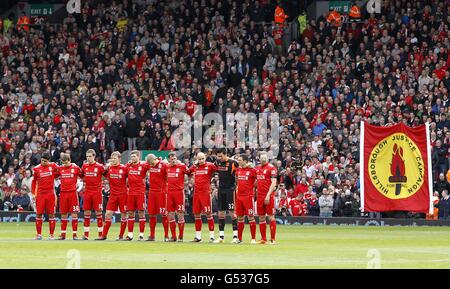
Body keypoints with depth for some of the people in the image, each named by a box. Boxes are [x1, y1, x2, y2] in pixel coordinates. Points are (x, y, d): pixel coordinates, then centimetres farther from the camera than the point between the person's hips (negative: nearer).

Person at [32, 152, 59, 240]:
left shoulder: (53, 166, -1)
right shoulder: (36, 169, 1)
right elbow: (34, 181, 9)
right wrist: (33, 193, 4)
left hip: (50, 193, 0)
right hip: (40, 193, 0)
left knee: (51, 214, 1)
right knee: (39, 214, -1)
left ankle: (51, 234, 6)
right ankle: (38, 234, 6)